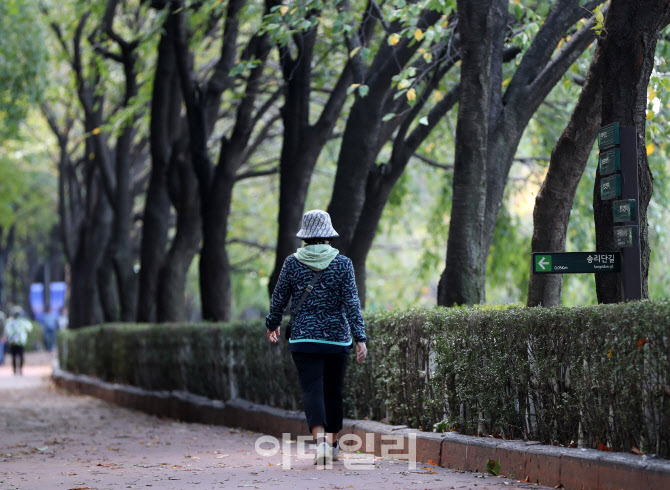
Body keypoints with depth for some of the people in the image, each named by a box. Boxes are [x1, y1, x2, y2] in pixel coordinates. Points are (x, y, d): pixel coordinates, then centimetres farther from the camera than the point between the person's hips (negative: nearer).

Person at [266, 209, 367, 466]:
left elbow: (279, 298, 5)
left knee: (312, 389, -7)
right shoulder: (342, 263, -3)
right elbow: (351, 302, -8)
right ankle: (333, 443, 26)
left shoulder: (292, 262, -2)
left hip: (303, 337, -1)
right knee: (333, 390, 15)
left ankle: (320, 438, -28)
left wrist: (272, 324, 23)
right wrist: (360, 337, -9)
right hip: (337, 337, 1)